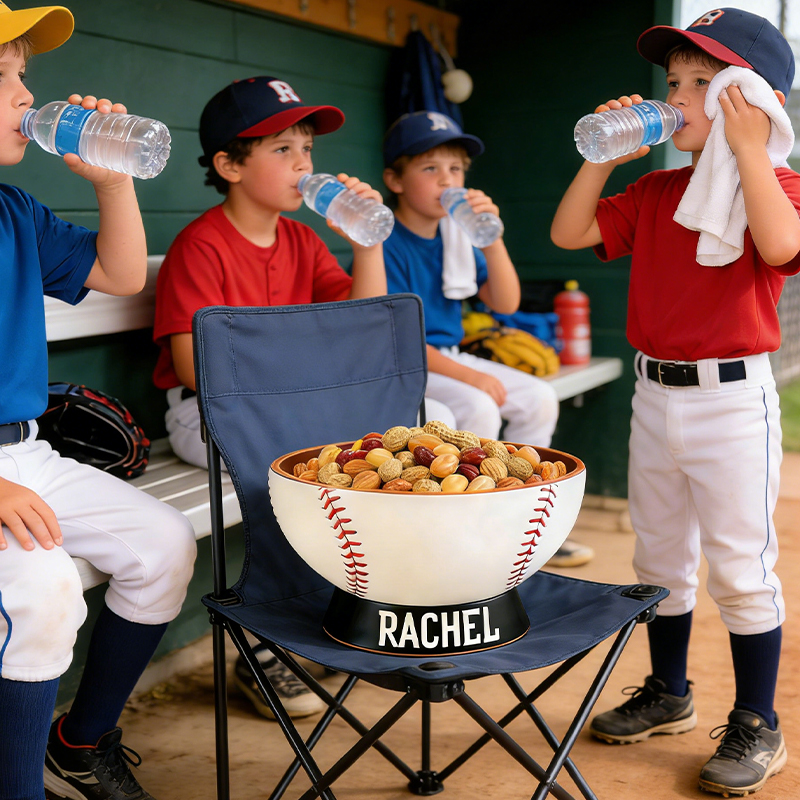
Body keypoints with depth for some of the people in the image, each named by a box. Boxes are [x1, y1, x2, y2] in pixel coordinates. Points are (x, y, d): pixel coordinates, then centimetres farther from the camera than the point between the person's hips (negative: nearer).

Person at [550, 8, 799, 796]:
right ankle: (667, 694, 35)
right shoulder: (655, 191, 9)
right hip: (654, 395, 6)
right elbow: (569, 232, 4)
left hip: (731, 399, -6)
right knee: (659, 556, 17)